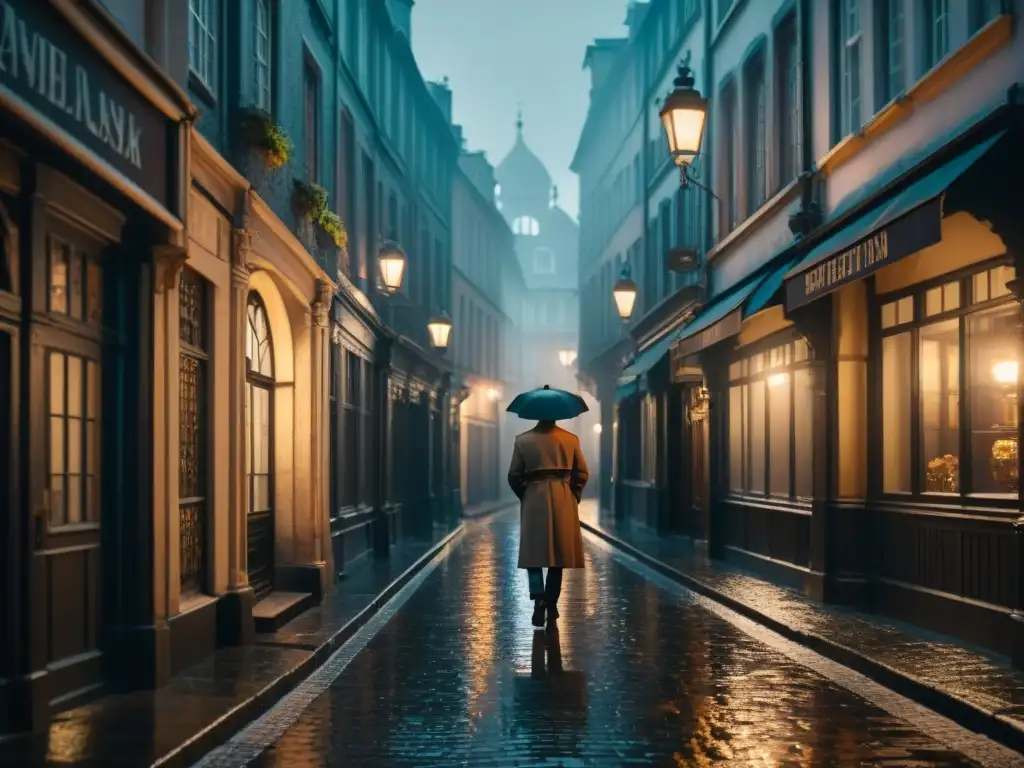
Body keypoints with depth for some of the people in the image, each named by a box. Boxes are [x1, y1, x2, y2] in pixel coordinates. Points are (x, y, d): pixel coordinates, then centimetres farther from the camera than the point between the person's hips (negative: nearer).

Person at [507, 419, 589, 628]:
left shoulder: (523, 440, -1)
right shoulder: (571, 439, 1)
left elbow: (514, 476, -1)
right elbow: (582, 474, 2)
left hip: (534, 502, -1)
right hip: (563, 502, 1)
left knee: (534, 553, 6)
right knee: (558, 554, 8)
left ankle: (539, 599, -15)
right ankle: (551, 606, 10)